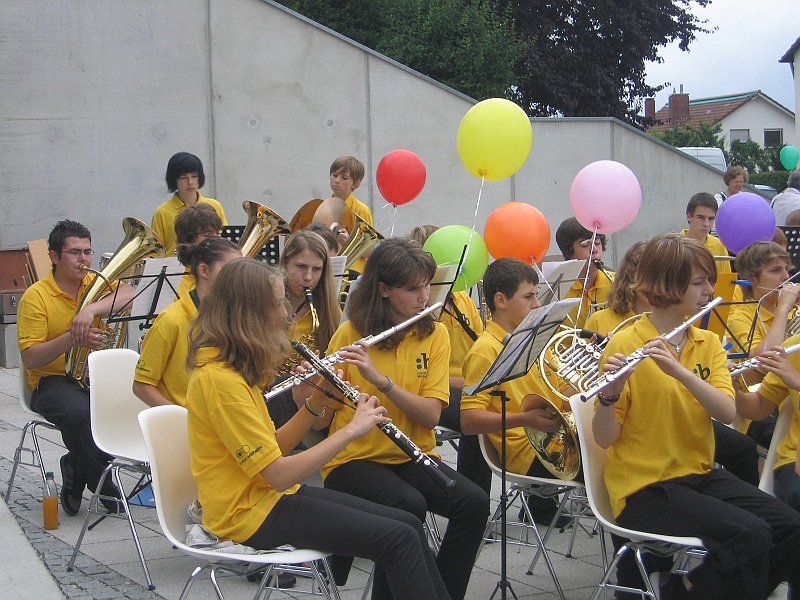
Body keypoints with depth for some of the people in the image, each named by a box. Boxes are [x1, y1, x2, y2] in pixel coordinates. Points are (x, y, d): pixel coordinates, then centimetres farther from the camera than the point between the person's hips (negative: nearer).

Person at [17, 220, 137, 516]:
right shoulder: (36, 297, -6)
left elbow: (129, 293, -17)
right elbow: (29, 359, -13)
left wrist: (91, 309, -34)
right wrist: (71, 339, -28)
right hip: (52, 380, -4)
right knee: (78, 413, -36)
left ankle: (76, 470, -2)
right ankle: (101, 485, -11)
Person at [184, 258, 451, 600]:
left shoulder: (233, 367, 9)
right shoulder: (219, 379, -21)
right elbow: (278, 474, -23)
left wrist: (315, 405, -1)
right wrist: (351, 430, -18)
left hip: (267, 493, 10)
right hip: (250, 514, -10)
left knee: (408, 526, 4)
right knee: (398, 539, -14)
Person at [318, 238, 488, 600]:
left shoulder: (434, 335, 2)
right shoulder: (350, 333, -5)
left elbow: (430, 415, -10)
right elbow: (320, 420, -4)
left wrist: (380, 379, -24)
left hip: (411, 455, 3)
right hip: (354, 458, -3)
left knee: (474, 503, -23)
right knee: (409, 505, -33)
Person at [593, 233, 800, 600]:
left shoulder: (709, 343, 9)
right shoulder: (625, 343, -7)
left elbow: (727, 413, -9)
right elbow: (604, 439, -10)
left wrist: (679, 371, -23)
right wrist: (609, 394, -30)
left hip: (700, 474, 6)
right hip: (646, 486, -6)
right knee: (750, 536, -26)